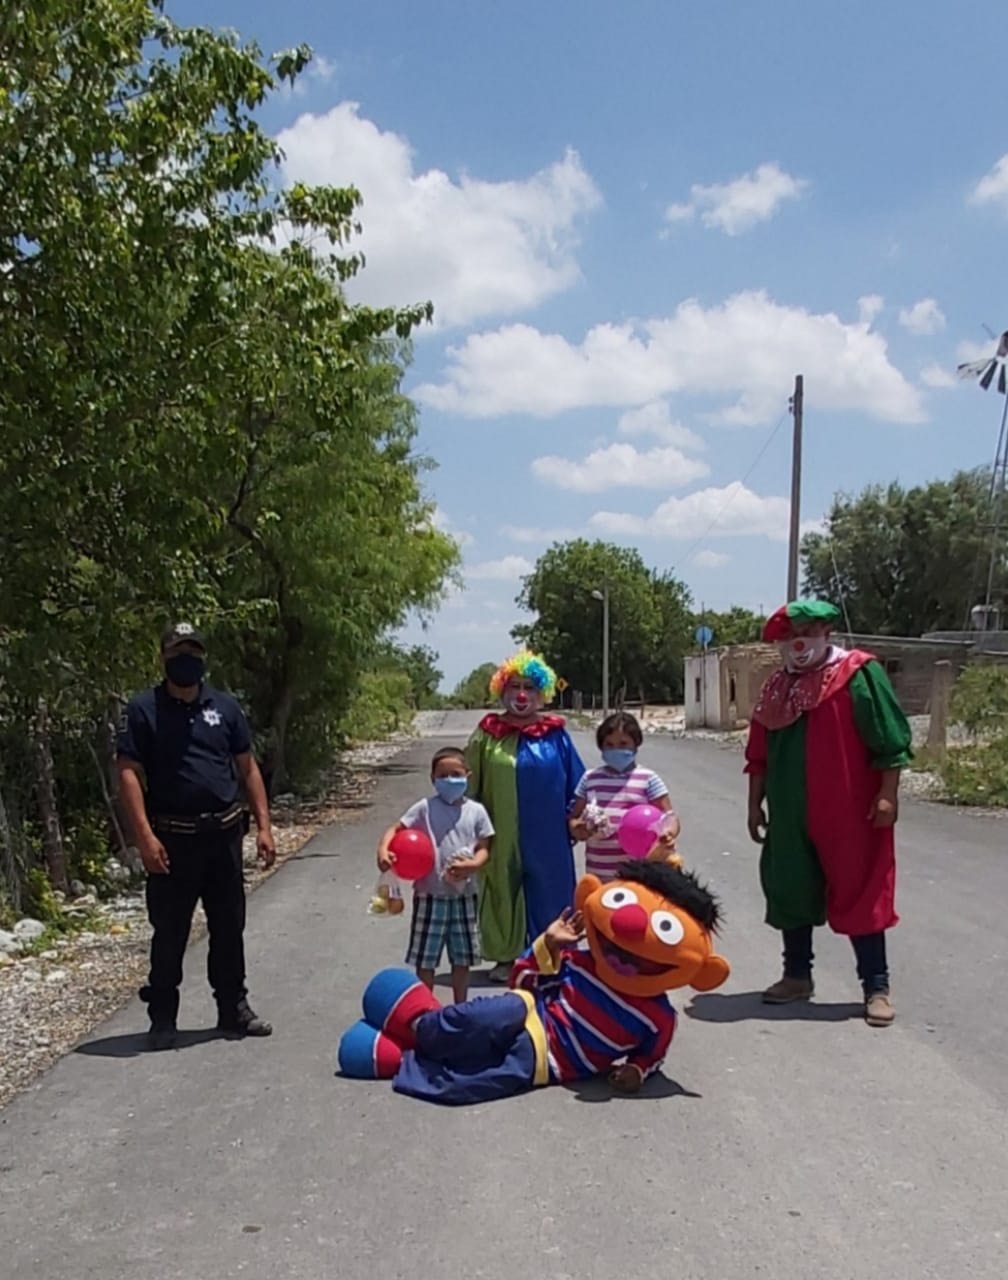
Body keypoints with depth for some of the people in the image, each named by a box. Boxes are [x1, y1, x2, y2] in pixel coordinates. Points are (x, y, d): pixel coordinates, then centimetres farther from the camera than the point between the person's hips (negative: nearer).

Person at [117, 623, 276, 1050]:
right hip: (172, 838, -4)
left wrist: (263, 826, 4)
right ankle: (162, 1018, 18)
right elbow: (129, 774, -9)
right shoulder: (143, 709, -4)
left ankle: (233, 1009, 24)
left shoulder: (225, 707, 8)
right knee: (169, 933, 5)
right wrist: (145, 836, -18)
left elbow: (248, 768, 11)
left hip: (224, 834, 4)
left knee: (229, 928, 12)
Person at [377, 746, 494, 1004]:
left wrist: (471, 865, -20)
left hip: (464, 895, 2)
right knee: (425, 958, 5)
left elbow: (484, 850, 0)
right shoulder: (424, 809, -5)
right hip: (431, 895, -2)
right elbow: (395, 829, -7)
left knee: (462, 958, 15)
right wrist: (383, 850, -27)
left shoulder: (476, 811, 1)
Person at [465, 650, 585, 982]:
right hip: (502, 835, 0)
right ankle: (506, 957, 23)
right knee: (504, 890, 8)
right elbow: (469, 783, 3)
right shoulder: (488, 734, -1)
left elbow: (575, 782, 7)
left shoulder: (555, 733, 2)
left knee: (547, 892, 8)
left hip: (546, 834, 1)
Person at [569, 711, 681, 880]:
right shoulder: (590, 778, 7)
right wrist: (581, 828, -14)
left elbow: (669, 816, -4)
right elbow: (573, 821, 11)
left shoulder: (648, 779, -2)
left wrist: (668, 834, -27)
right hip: (599, 873, 3)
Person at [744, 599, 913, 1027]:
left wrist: (887, 794, -13)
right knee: (790, 893, 12)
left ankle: (877, 987, 10)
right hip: (790, 815, 6)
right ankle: (797, 975, 26)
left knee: (859, 896, 0)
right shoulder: (777, 687, 11)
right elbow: (759, 754, 15)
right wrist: (755, 802, 14)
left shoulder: (859, 674, -7)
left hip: (849, 814, -6)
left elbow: (890, 739, -9)